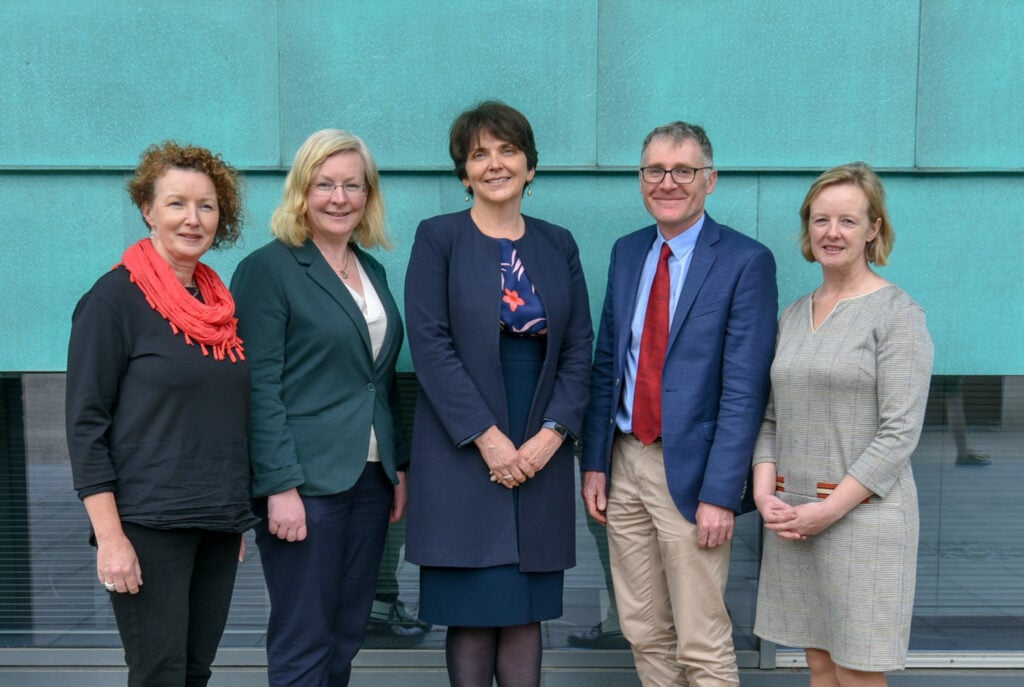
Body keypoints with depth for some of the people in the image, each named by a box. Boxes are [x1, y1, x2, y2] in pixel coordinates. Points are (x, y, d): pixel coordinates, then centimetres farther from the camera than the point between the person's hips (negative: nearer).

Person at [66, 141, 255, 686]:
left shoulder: (220, 301, 11)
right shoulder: (116, 298, -7)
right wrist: (109, 536, -16)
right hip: (148, 526, -6)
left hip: (218, 525, 6)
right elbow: (85, 425, -10)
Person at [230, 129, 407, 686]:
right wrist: (281, 487, -17)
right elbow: (259, 388, -12)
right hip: (306, 483, -6)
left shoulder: (372, 269, 13)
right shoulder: (268, 268, -7)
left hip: (370, 479, 7)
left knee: (347, 635, 14)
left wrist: (399, 466, 14)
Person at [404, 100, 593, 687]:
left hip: (541, 456, 3)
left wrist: (552, 432, -6)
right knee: (471, 610, 2)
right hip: (462, 453, -3)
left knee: (526, 609, 8)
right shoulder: (438, 238, 1)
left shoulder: (558, 244, 11)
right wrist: (486, 436, -13)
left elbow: (579, 347, 7)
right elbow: (429, 343, -8)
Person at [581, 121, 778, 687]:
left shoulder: (745, 261, -9)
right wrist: (595, 462, 6)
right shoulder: (627, 252, 10)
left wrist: (720, 494, -17)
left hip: (688, 471, -5)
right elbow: (606, 362, 11)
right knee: (644, 634, 16)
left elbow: (745, 388, -13)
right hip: (624, 464, 6)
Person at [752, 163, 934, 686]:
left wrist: (830, 508, -15)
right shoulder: (793, 315, 11)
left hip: (862, 513, -5)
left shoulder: (897, 313, -6)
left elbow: (900, 431, -12)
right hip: (790, 515, 5)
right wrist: (764, 491, -2)